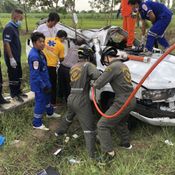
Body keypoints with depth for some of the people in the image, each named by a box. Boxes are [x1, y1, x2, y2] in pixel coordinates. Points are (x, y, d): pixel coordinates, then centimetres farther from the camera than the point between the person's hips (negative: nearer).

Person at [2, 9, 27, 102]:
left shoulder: (15, 27, 11)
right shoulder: (8, 28, -18)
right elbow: (6, 43, -22)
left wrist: (17, 57, 17)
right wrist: (11, 58, -24)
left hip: (17, 57, 9)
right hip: (12, 58, -9)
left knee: (19, 75, 18)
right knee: (13, 77, 3)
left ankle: (18, 91, 32)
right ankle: (14, 94, 15)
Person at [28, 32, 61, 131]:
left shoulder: (39, 52, 5)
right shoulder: (34, 56, -28)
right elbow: (35, 74, -27)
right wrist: (43, 86, -22)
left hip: (44, 82, 10)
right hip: (39, 84, -10)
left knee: (47, 98, 27)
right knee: (40, 102, 0)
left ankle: (50, 113, 50)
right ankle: (37, 124, 14)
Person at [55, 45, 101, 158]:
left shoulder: (73, 67, 14)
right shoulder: (88, 65, -7)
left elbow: (73, 82, 15)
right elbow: (98, 76, -23)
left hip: (71, 98, 8)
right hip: (82, 100, -8)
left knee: (68, 116, 35)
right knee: (89, 127, -5)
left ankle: (59, 132, 56)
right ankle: (92, 155, -6)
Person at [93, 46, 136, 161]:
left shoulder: (113, 66, -16)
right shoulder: (122, 65, 13)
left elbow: (99, 84, -16)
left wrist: (94, 84, 7)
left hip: (123, 103, -10)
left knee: (102, 125, -3)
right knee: (121, 122, 32)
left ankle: (109, 152, 2)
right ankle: (126, 143, 47)